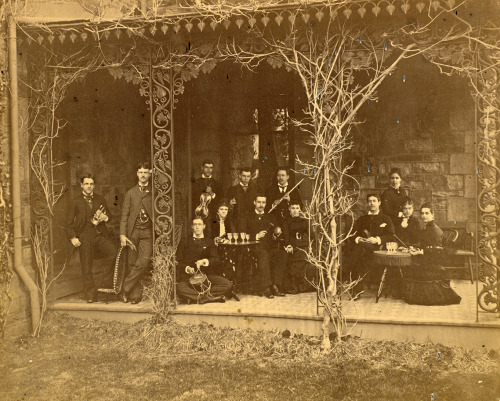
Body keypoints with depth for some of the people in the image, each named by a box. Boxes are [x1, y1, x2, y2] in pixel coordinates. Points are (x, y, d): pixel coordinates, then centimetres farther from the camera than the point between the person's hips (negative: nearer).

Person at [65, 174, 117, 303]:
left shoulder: (100, 199, 12)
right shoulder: (75, 201, 4)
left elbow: (108, 213, 23)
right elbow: (68, 223, 4)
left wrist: (105, 217, -2)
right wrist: (72, 237, -9)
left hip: (100, 235, 2)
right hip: (84, 237, -1)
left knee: (113, 251, -24)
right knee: (86, 267, 3)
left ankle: (107, 283, -8)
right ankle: (90, 295, 17)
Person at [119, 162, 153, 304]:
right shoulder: (130, 193, 11)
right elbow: (124, 215, 7)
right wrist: (122, 234, -3)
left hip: (147, 232, -1)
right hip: (133, 231, 1)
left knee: (144, 263, -14)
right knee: (133, 264, 3)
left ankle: (125, 288, 0)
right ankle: (136, 294, 12)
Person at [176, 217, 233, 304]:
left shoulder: (209, 243, 18)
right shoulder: (185, 243, 17)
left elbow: (217, 260, 3)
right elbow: (179, 261, 9)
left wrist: (205, 261, -18)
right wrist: (186, 268, -13)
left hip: (207, 274, 2)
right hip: (189, 276, -2)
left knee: (228, 284, -25)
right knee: (180, 289, -37)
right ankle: (209, 297, -25)